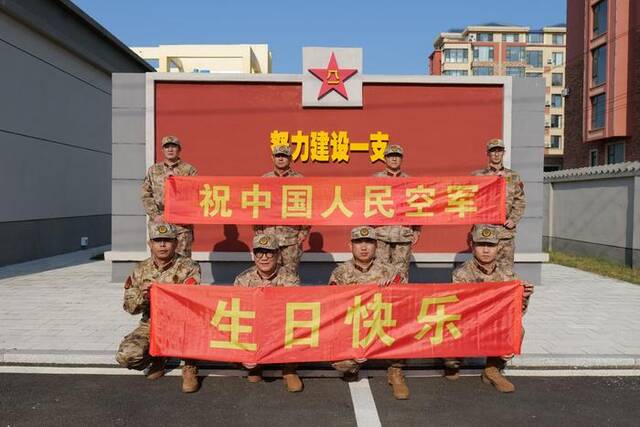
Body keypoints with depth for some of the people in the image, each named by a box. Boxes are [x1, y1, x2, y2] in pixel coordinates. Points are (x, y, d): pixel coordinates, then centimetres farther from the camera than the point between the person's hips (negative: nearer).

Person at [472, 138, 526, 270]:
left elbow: (520, 201, 10)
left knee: (506, 268, 4)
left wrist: (513, 219, -3)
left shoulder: (513, 176, 11)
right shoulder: (478, 175, 5)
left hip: (506, 230, 2)